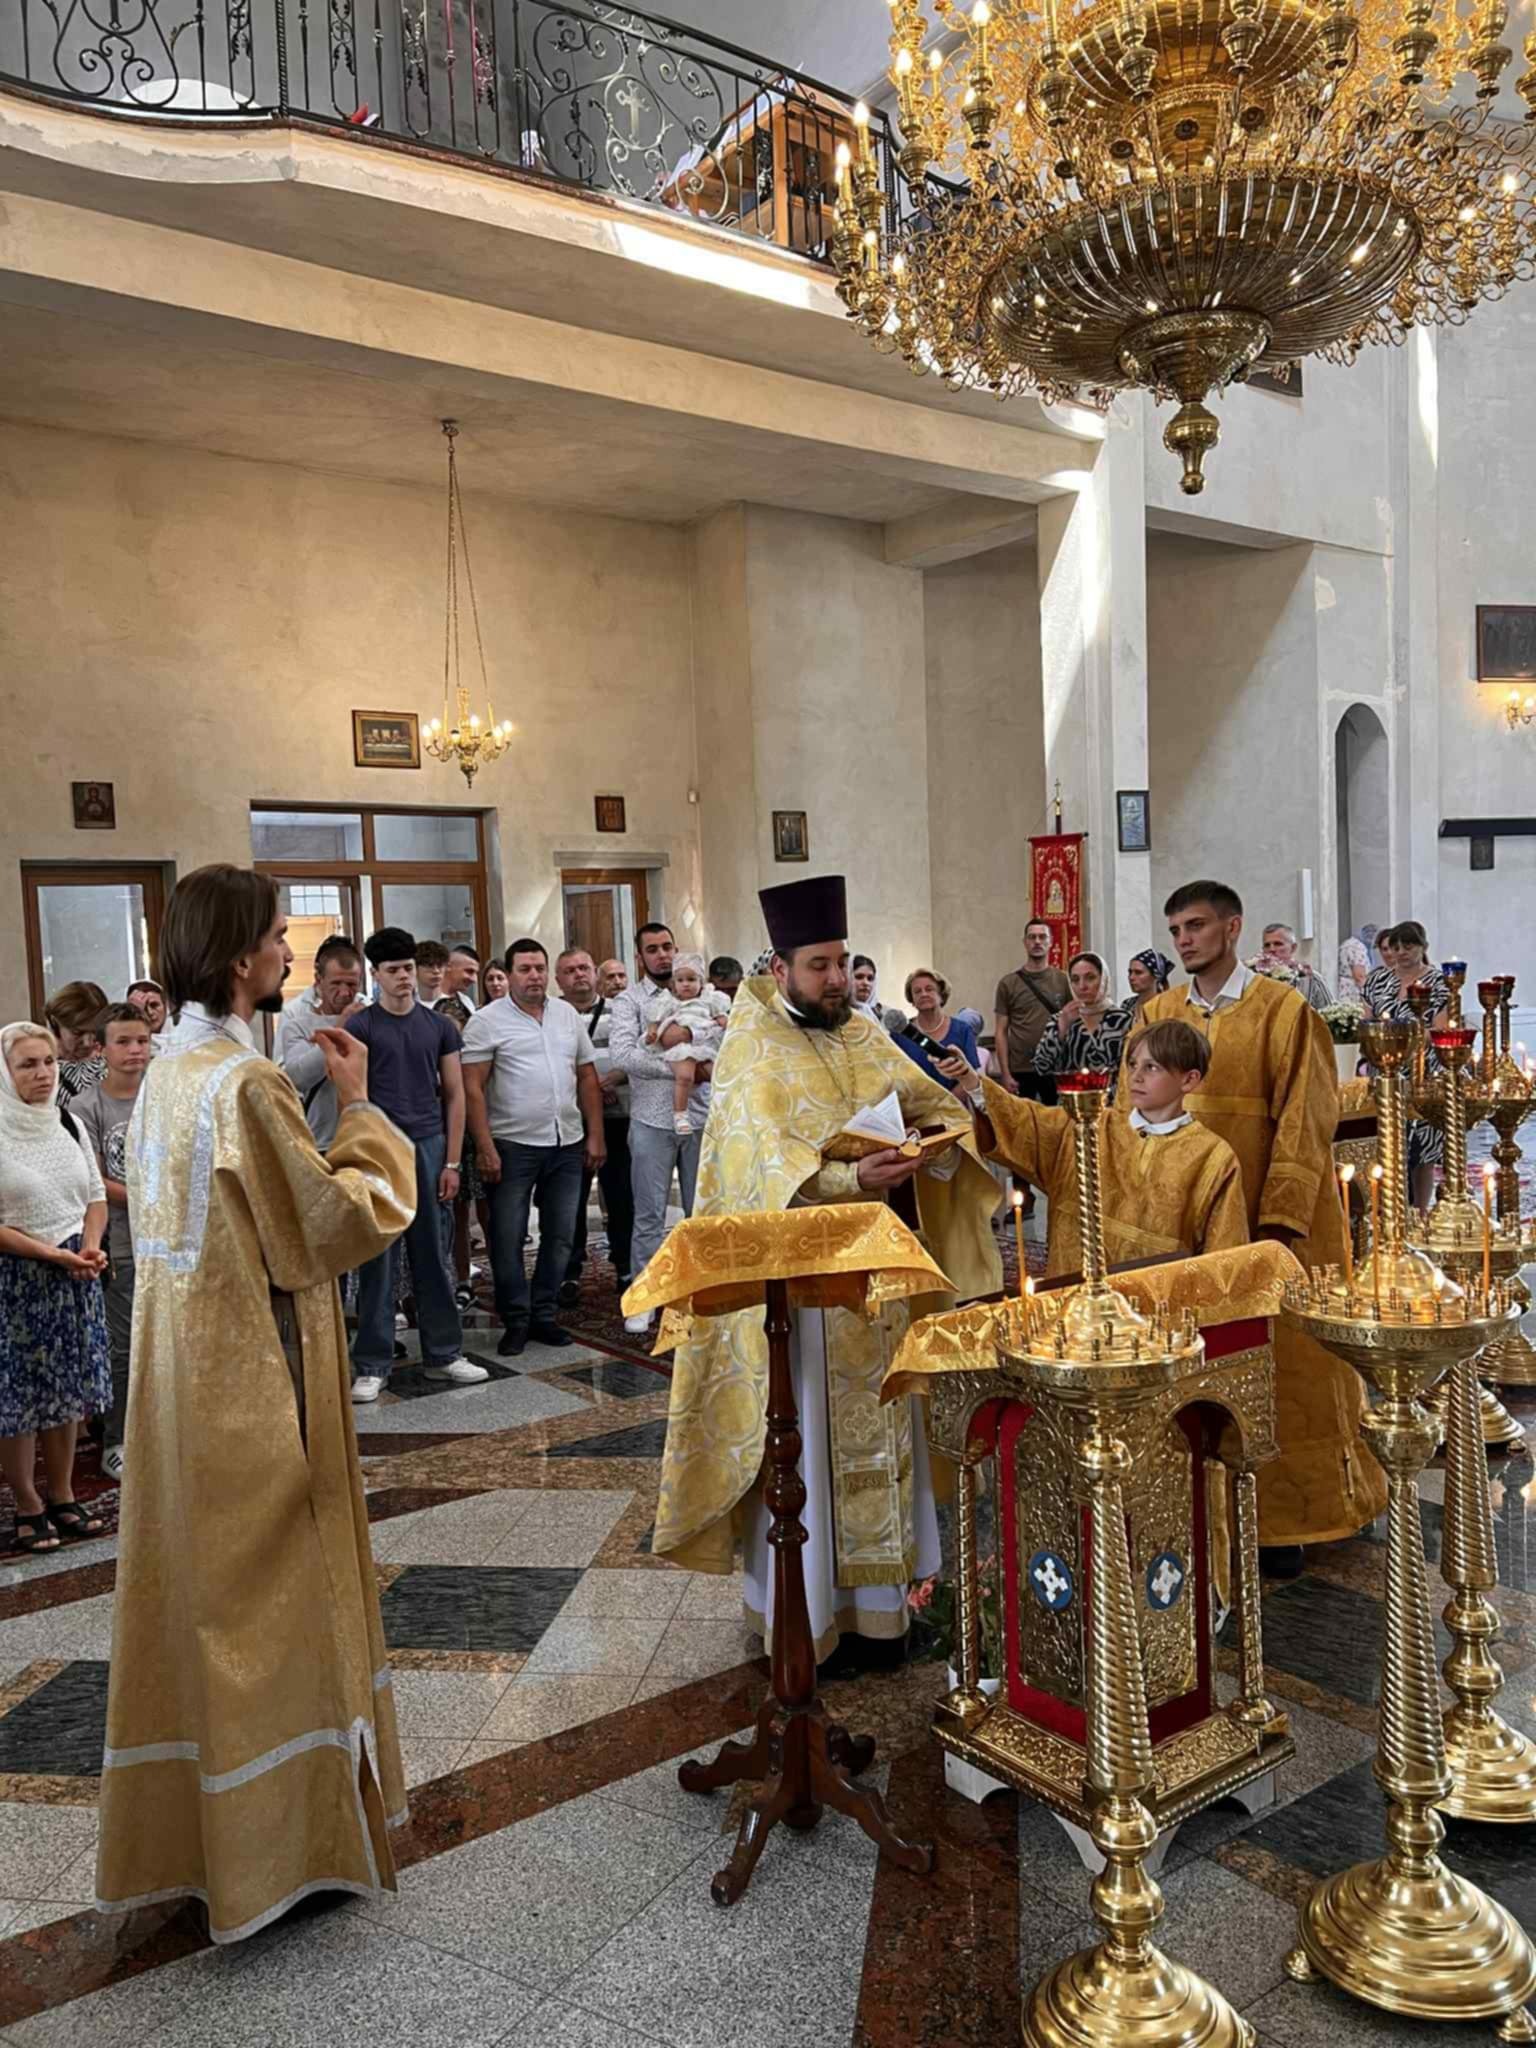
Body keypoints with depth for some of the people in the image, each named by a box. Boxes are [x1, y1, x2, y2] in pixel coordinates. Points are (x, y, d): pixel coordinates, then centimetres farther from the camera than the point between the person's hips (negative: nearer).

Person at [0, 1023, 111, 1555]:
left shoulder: (68, 1124, 6)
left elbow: (95, 1195, 12)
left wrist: (90, 1248, -5)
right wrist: (51, 1254, -18)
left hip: (75, 1277, 5)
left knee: (67, 1391, 12)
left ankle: (62, 1498, 24)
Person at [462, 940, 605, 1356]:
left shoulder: (567, 1014, 10)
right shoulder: (488, 1021, -5)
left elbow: (587, 1078, 13)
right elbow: (473, 1088, -9)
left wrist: (595, 1136, 7)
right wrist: (485, 1148, -15)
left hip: (567, 1145, 5)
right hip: (513, 1146, -5)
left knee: (559, 1236, 10)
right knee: (508, 1238, 2)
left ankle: (544, 1315, 23)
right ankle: (515, 1322, 14)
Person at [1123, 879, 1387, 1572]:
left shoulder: (1283, 1010, -5)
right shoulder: (1156, 1014, 8)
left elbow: (1303, 1120, -9)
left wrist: (1278, 1217, -17)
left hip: (1267, 1212, -3)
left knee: (1278, 1365, 4)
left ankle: (1282, 1517, 17)